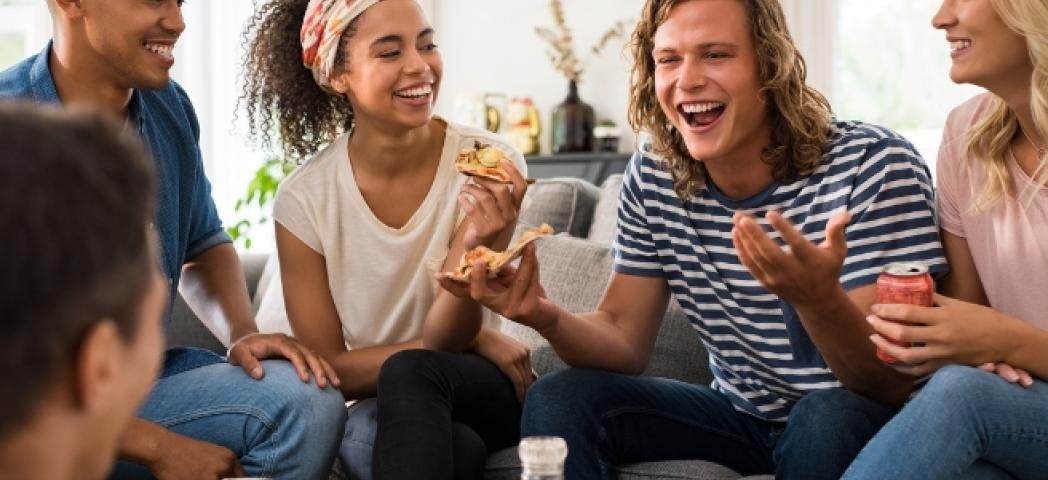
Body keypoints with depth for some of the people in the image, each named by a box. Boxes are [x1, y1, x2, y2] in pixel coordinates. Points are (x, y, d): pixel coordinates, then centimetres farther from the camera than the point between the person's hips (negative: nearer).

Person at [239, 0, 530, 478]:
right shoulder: (303, 201, -9)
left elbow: (443, 340, -14)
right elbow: (330, 369, -6)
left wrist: (474, 247, -33)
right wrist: (475, 340, -11)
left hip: (483, 393, 0)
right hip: (375, 406, 0)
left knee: (411, 375, -33)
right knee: (365, 431, -35)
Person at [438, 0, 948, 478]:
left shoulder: (876, 166, -20)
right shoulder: (653, 179, -4)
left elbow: (895, 385, -24)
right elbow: (624, 342, -1)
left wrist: (818, 298, -46)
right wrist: (546, 317, -24)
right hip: (741, 415, 4)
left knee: (827, 418, -36)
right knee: (558, 399, -11)